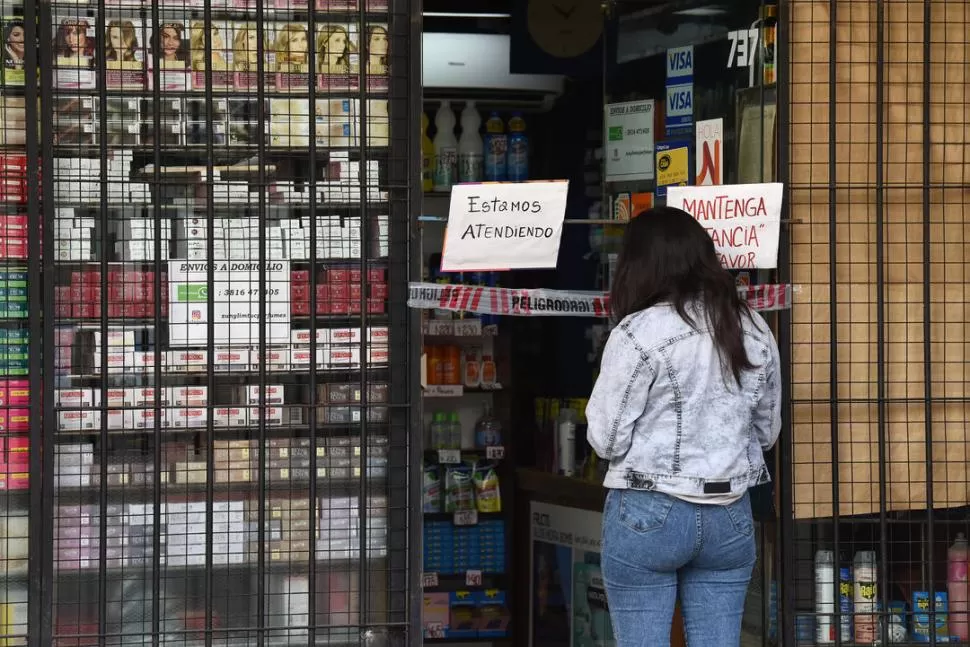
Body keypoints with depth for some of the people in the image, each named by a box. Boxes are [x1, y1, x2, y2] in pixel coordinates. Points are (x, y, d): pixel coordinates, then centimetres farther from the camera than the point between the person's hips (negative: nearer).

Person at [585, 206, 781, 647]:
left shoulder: (637, 333, -12)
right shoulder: (754, 330, 5)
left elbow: (606, 439, -8)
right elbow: (768, 432, 14)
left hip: (647, 514, -5)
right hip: (730, 515, 5)